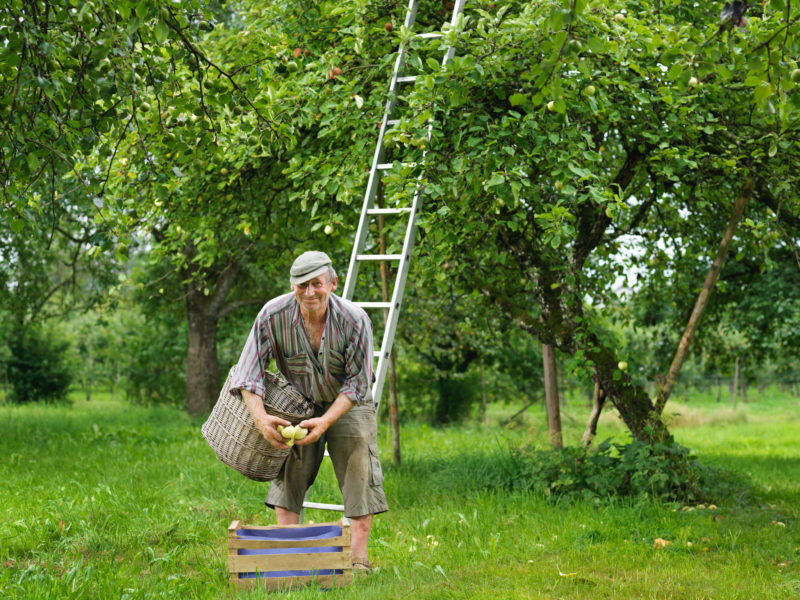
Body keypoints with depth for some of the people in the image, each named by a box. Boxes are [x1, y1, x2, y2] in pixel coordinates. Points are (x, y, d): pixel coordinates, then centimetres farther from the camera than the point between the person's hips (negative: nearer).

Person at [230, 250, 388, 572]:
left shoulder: (355, 320, -26)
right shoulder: (272, 315, -24)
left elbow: (357, 383, -20)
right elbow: (249, 371, -21)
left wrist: (325, 421, -31)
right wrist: (260, 417, -37)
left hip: (347, 404, -1)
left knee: (360, 476, -9)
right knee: (287, 476, -3)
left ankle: (358, 557, -4)